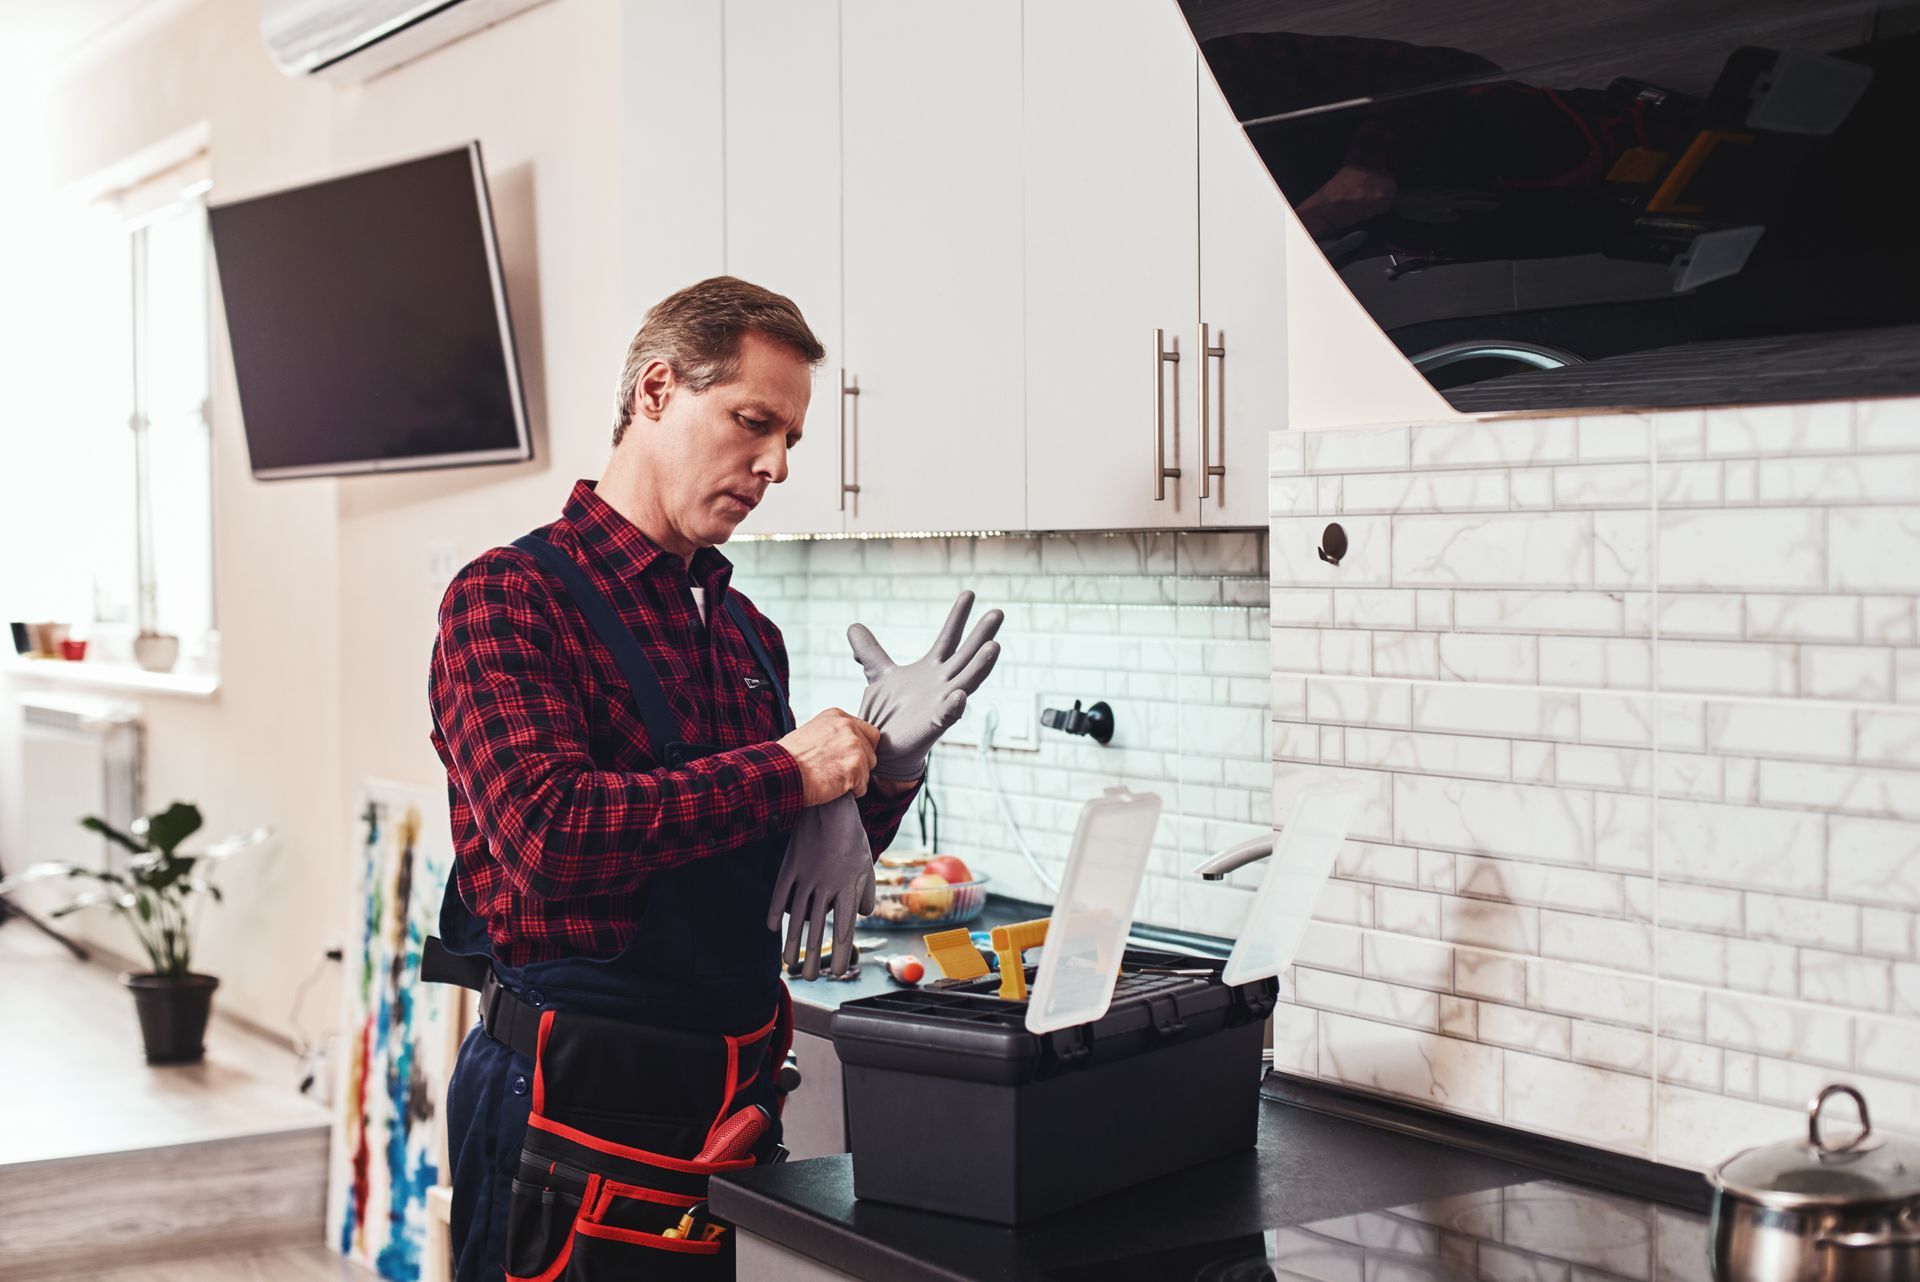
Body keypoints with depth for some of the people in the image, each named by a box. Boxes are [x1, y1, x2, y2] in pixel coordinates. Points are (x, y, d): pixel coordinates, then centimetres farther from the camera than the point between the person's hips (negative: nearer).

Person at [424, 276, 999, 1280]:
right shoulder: (510, 598, -9)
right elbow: (546, 830, -25)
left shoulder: (747, 633, 12)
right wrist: (787, 772, -18)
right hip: (576, 1110, -7)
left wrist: (884, 764, -3)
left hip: (737, 1101, 7)